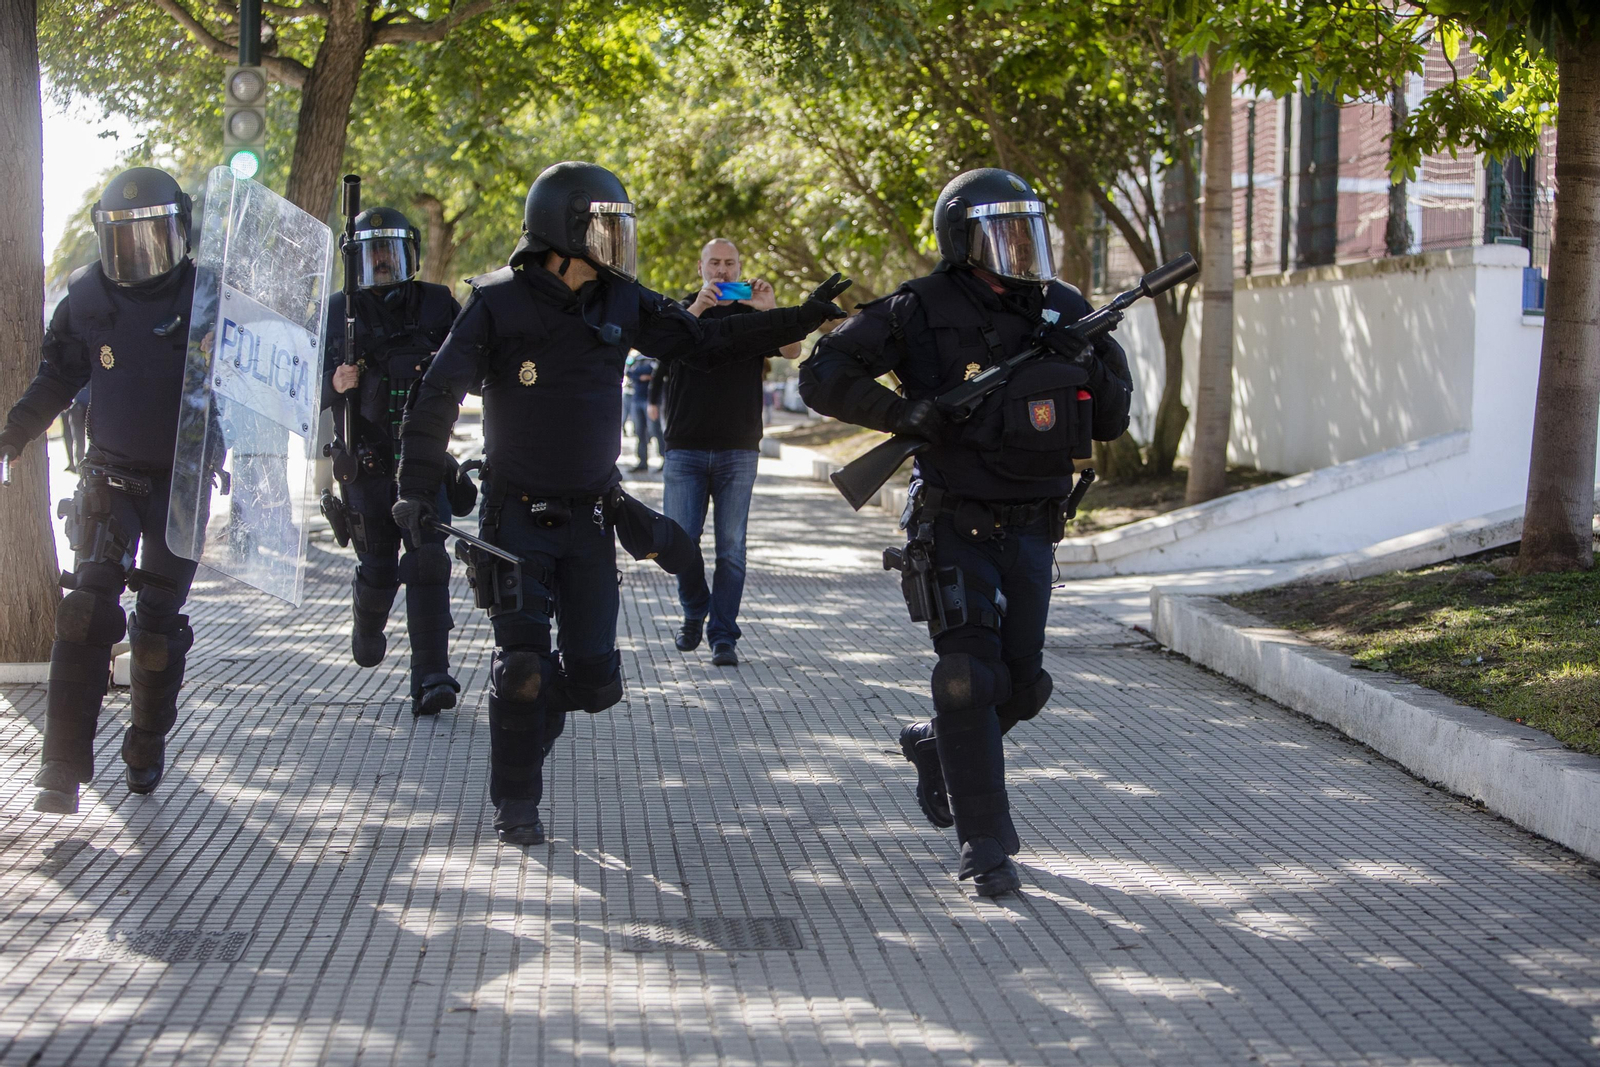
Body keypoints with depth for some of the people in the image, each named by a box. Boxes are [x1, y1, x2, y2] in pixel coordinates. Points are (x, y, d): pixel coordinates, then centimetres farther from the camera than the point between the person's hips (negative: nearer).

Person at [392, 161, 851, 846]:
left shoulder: (621, 304, 3)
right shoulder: (499, 303, -10)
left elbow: (705, 341, 11)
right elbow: (437, 398, -9)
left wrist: (800, 320, 5)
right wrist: (417, 490, -14)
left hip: (590, 520, 4)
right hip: (517, 517, -4)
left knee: (592, 678, -1)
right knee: (522, 666, -5)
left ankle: (527, 713, 32)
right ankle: (516, 803, 13)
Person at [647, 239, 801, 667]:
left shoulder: (754, 314, 9)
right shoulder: (682, 309, 10)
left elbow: (793, 351, -8)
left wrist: (771, 310, -25)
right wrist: (696, 308, -26)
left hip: (738, 450, 0)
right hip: (685, 447, 0)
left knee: (731, 547, -3)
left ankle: (724, 636, 2)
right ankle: (694, 612, 22)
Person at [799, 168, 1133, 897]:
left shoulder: (1064, 312, 4)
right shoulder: (923, 311, -9)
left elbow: (1113, 421, 8)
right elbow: (823, 376, -9)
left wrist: (1089, 367, -12)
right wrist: (903, 412, -22)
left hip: (1030, 529, 5)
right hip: (957, 527, -5)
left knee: (1021, 685, 8)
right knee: (971, 675, -11)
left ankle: (935, 748, 38)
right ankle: (985, 844, -3)